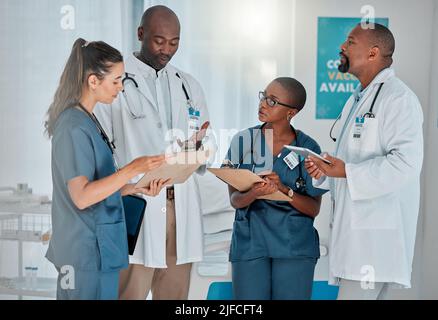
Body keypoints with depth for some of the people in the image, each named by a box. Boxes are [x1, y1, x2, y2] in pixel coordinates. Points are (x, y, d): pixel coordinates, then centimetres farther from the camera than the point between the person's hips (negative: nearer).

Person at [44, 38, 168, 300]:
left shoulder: (87, 121, 12)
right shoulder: (74, 127, -16)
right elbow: (82, 196, -21)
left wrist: (135, 188, 5)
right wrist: (132, 170, -27)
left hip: (98, 250, 9)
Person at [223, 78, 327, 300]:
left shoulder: (308, 148, -1)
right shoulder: (243, 141, 2)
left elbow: (314, 209, -2)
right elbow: (234, 199, -3)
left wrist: (284, 189, -19)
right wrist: (253, 194, -25)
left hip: (295, 246, -1)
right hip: (250, 242, 1)